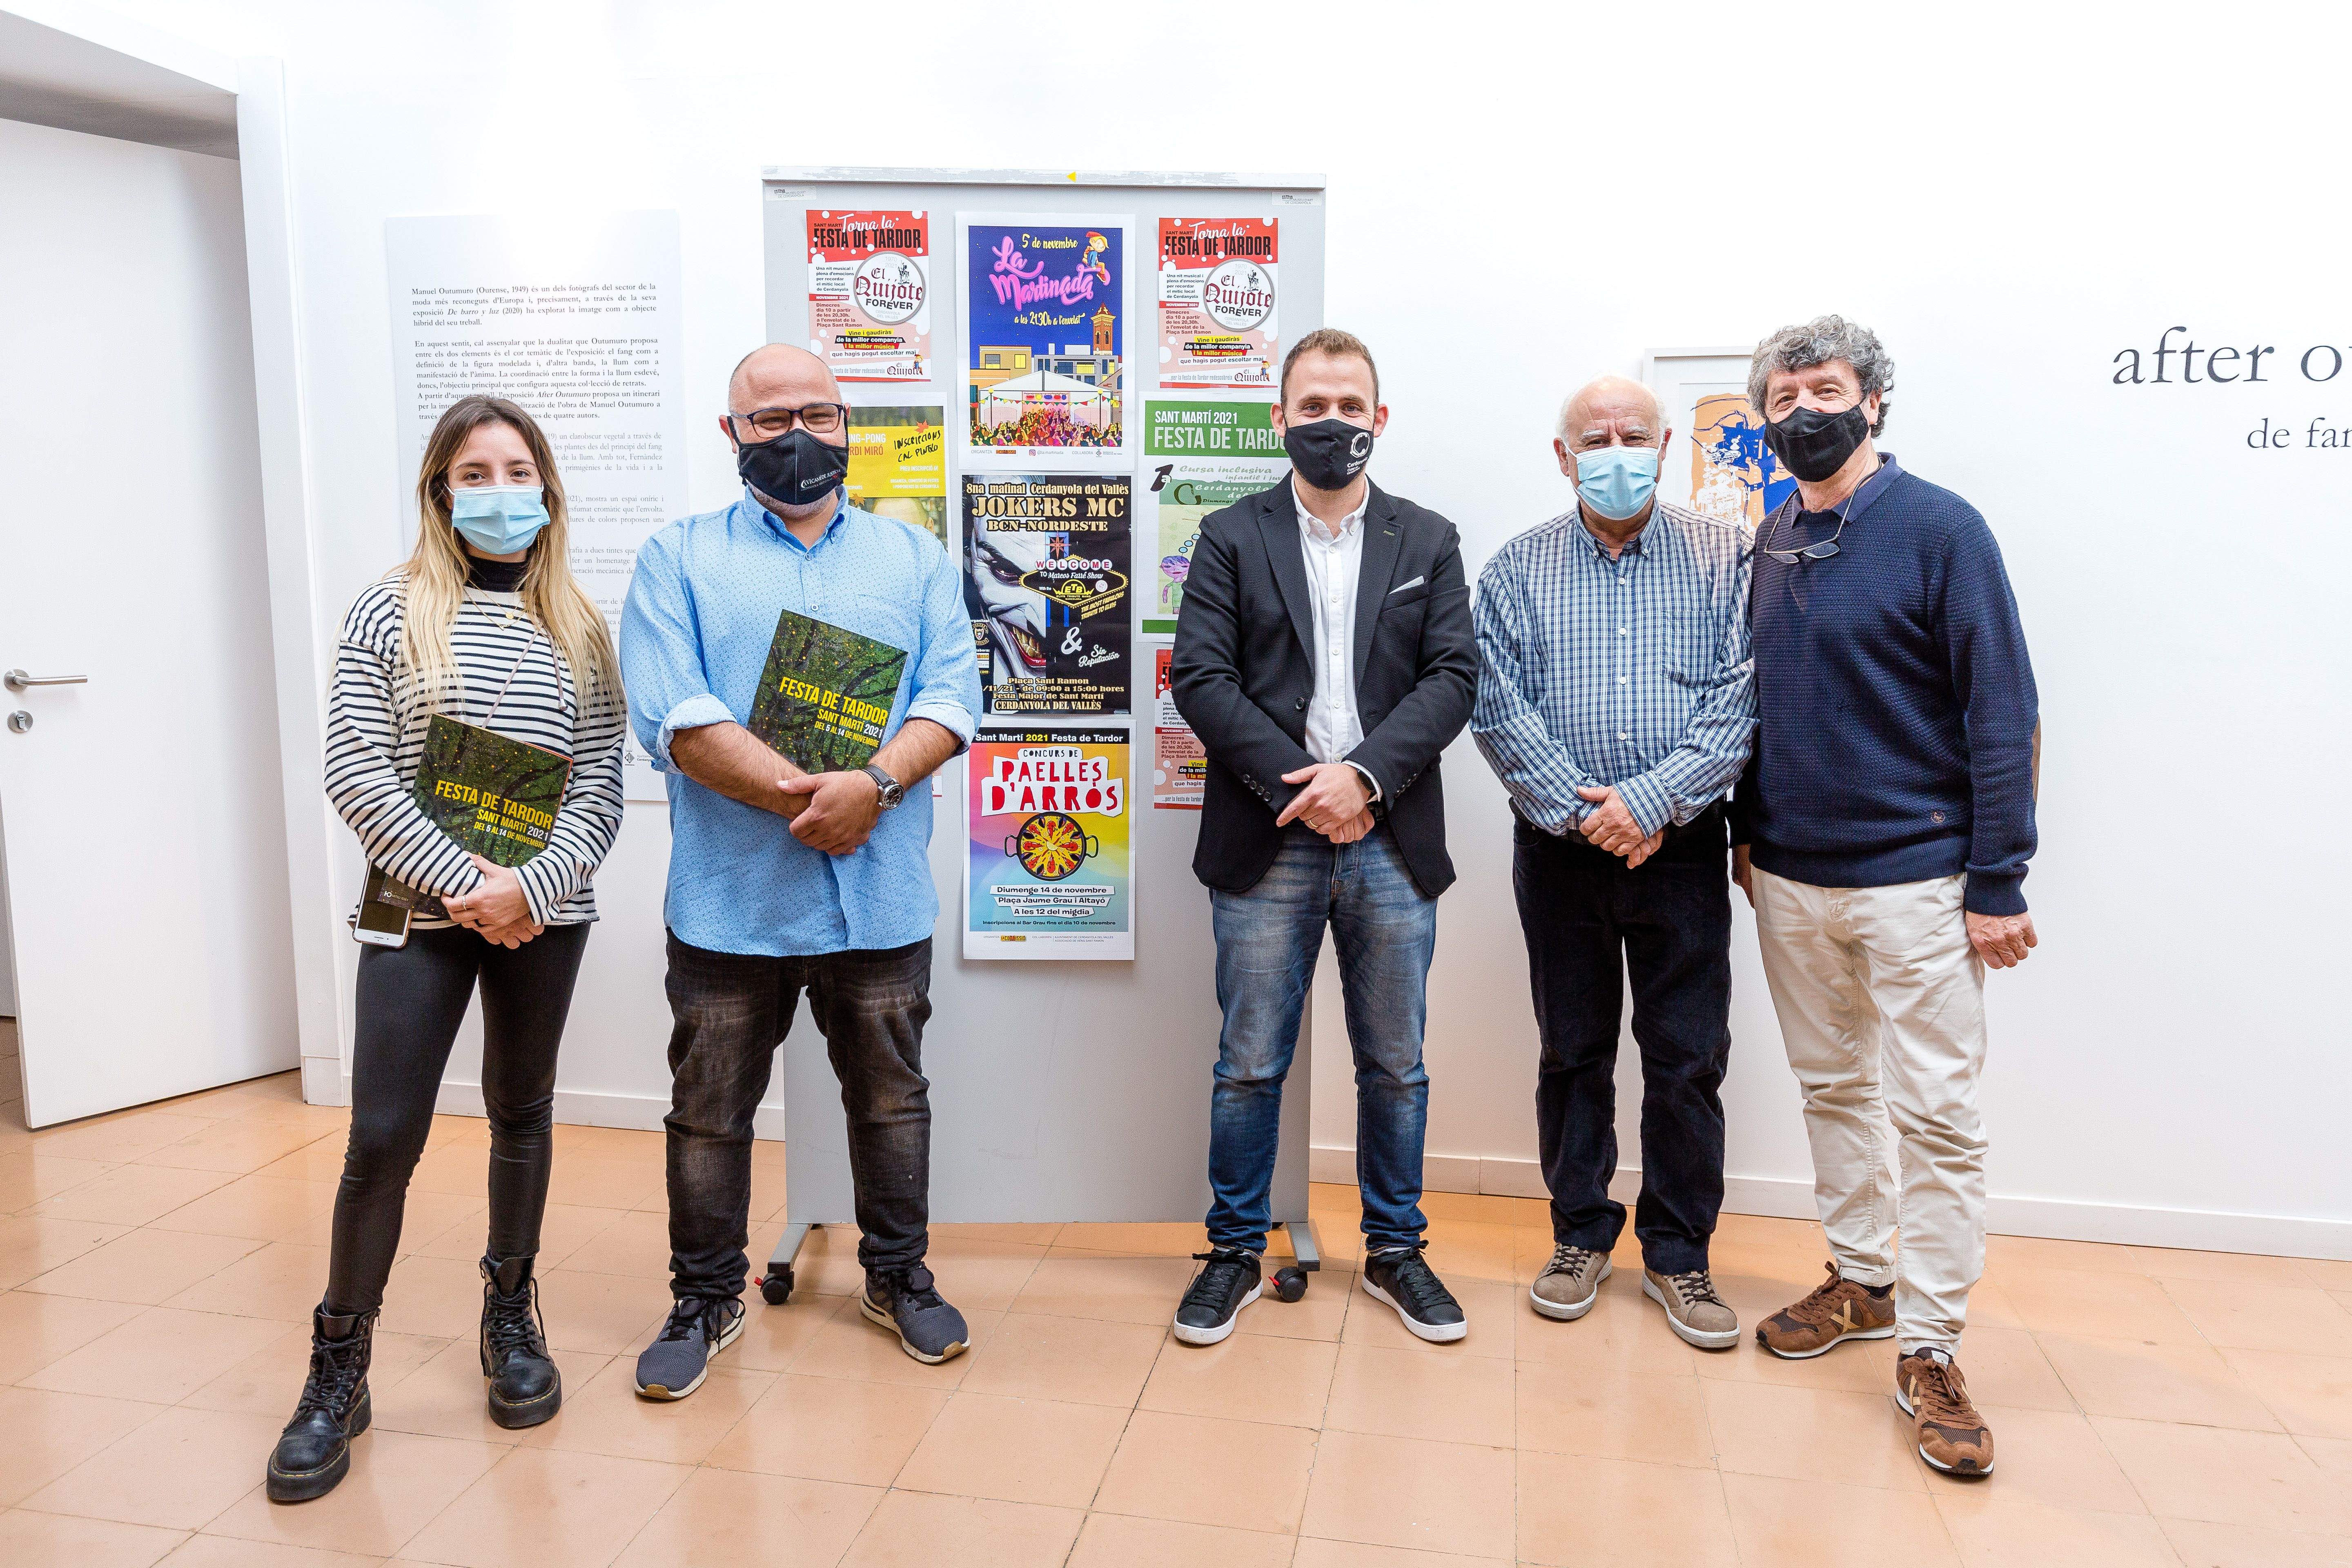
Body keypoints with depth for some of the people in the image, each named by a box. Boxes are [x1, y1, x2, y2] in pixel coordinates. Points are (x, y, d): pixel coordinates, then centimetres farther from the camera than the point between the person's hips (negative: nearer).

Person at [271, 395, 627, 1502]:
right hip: (419, 911, -2)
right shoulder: (392, 611, -1)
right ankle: (338, 1371, 14)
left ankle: (509, 1316, 32)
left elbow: (600, 791, 2)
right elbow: (354, 774, -8)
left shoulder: (578, 630, 5)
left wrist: (531, 886, -13)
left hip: (545, 912, 2)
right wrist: (464, 881, -15)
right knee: (383, 1138, -3)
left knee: (522, 1113, 14)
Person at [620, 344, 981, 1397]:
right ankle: (707, 1299, 30)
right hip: (730, 901, -1)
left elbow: (951, 697, -2)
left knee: (891, 1097, 14)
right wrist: (802, 796, -19)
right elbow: (674, 717, -10)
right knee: (709, 1109, 10)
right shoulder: (678, 559, 3)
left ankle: (898, 1276, 34)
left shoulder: (913, 558, 10)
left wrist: (873, 784, -20)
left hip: (881, 899, 2)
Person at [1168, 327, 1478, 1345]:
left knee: (1395, 1065, 11)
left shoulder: (1428, 542, 11)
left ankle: (1395, 1251, 28)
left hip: (1391, 840, 2)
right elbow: (1199, 677, -4)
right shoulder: (1231, 538, 6)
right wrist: (1296, 785, -14)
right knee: (1250, 1064, 6)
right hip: (1266, 842, -1)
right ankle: (1236, 1252, 23)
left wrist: (1362, 773, -15)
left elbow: (1452, 679, 0)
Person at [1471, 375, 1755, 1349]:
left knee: (1689, 1059, 5)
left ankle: (1679, 1254, 21)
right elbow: (1498, 709, -4)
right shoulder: (1518, 570, 5)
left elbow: (1741, 698, -6)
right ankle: (1581, 1234, 27)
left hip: (1683, 847, 0)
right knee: (1573, 1051, 11)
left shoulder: (1724, 559, 3)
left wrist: (1652, 800, -16)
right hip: (1559, 847, 1)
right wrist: (1581, 811, -13)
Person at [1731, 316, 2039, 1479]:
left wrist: (1997, 883, -14)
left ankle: (1930, 1350, 10)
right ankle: (1862, 1280, 31)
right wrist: (1746, 828, 13)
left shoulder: (1939, 529, -9)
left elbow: (2002, 714, -11)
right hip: (1789, 879, 6)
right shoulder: (1769, 545, 8)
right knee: (1832, 1086, 16)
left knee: (1936, 1114, -1)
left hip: (1912, 879, -5)